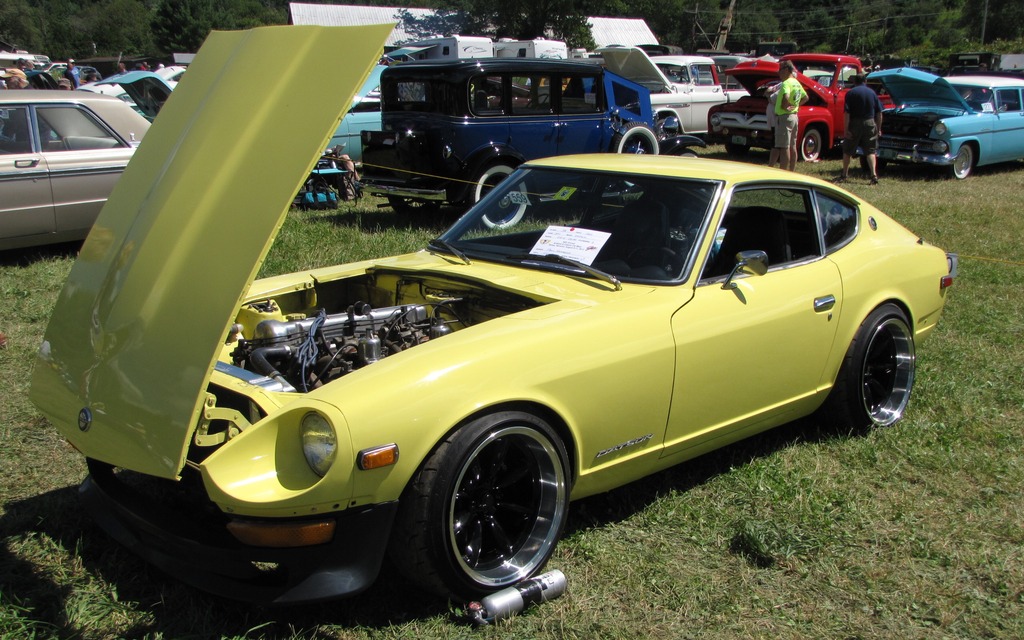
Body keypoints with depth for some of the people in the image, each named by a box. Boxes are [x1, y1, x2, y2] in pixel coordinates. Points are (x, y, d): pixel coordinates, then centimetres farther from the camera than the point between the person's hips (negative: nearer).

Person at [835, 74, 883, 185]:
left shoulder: (851, 93, -5)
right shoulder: (872, 92, 7)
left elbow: (847, 113, -12)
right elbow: (879, 113, 8)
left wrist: (846, 129, -11)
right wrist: (879, 128, 15)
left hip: (855, 124, -3)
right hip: (870, 123, 3)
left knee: (847, 151, 11)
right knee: (871, 151, 5)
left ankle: (844, 175, 18)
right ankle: (874, 175, -8)